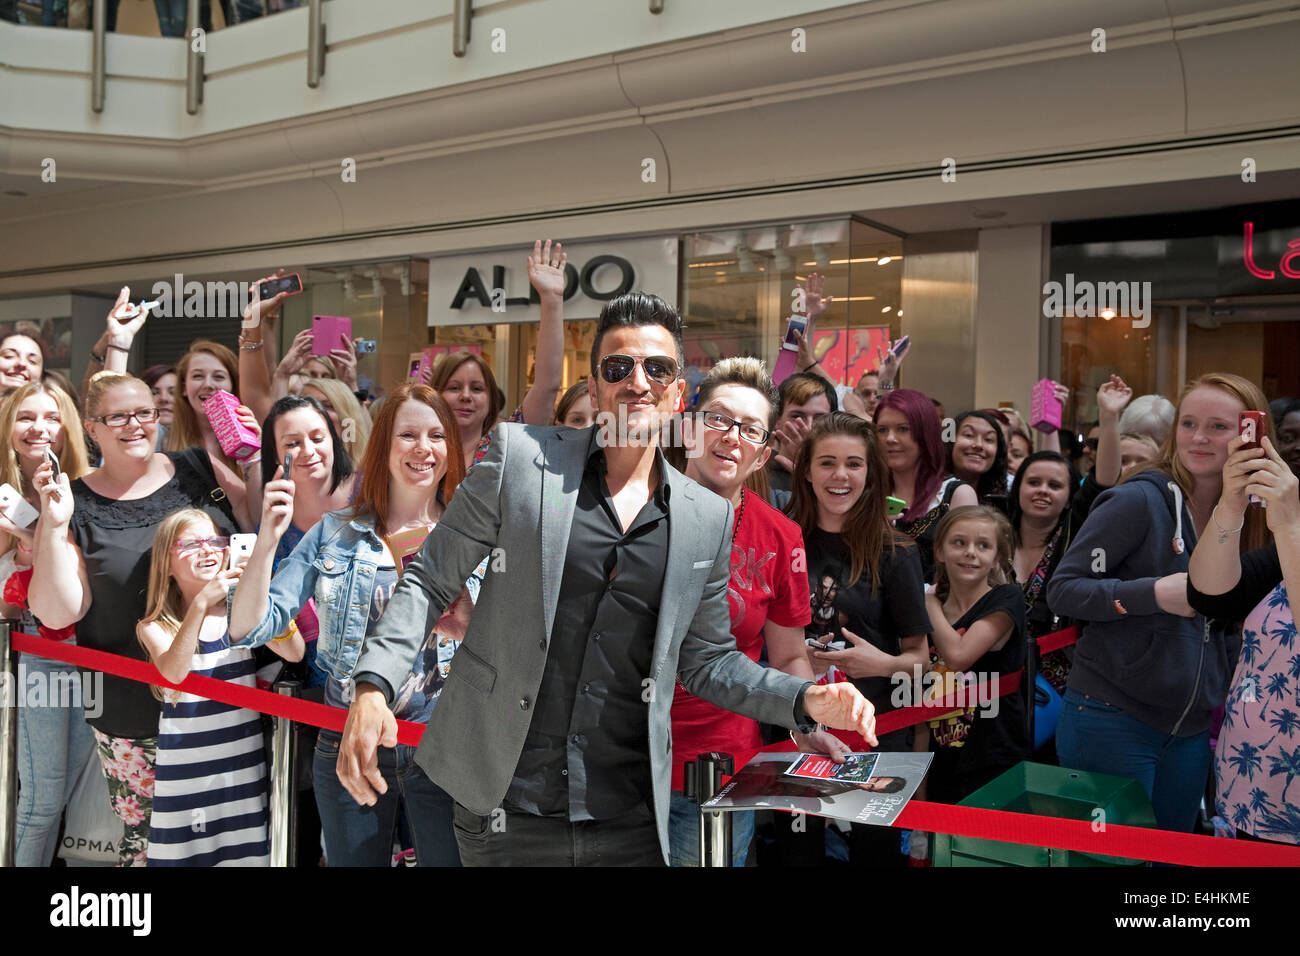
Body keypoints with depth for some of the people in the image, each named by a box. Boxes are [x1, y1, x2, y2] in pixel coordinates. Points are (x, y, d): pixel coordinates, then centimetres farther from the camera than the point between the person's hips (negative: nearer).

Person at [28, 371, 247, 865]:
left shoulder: (198, 470, 3)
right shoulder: (78, 505, -1)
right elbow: (57, 613, -7)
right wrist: (54, 525, -17)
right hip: (135, 716, -1)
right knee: (146, 835, 7)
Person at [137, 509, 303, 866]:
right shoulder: (153, 627, -1)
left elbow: (294, 653, -13)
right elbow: (175, 672, -21)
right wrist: (201, 603, -28)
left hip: (244, 772, 1)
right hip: (185, 779, -1)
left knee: (247, 856, 4)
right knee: (185, 857, 5)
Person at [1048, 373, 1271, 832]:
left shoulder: (1249, 518, 7)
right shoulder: (1140, 501, -13)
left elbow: (1225, 621, 17)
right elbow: (1062, 590, -14)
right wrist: (1155, 593, -24)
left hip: (1191, 731, 6)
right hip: (1112, 720, -6)